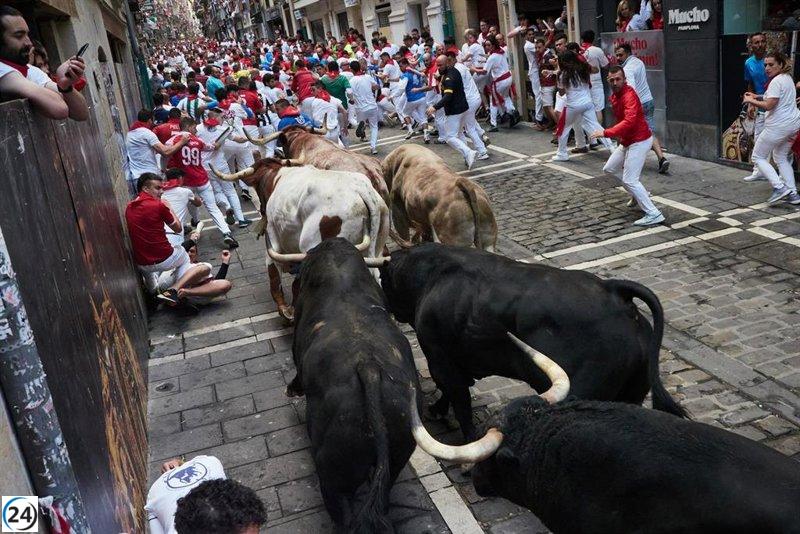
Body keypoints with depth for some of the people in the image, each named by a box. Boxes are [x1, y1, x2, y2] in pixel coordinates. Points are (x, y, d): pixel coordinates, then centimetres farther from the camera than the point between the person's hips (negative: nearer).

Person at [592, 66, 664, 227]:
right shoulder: (614, 96, 8)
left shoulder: (629, 95, -22)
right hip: (627, 141, 10)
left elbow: (629, 121, -35)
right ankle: (640, 195, 31)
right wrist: (620, 138, 9)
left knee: (630, 180, -14)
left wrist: (606, 133, -38)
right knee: (610, 168, 20)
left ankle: (654, 214, -9)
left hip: (639, 141, -10)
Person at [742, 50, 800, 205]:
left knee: (758, 157, 1)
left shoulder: (776, 81, -16)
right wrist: (758, 97, 14)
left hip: (778, 126, -10)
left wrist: (750, 101, -10)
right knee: (781, 158, 20)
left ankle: (779, 187, -12)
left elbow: (768, 105, -23)